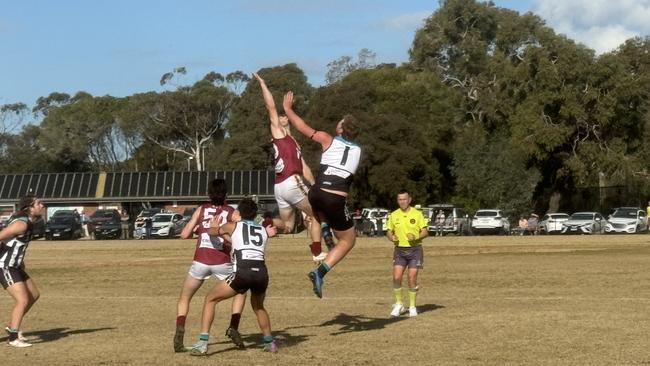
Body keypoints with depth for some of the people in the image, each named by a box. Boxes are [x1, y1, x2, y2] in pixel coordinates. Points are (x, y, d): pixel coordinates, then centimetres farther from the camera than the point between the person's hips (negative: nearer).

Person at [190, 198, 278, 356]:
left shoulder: (232, 226, 18)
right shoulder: (264, 230, 25)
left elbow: (211, 230, 31)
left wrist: (215, 227, 52)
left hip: (242, 272, -4)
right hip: (261, 273, 4)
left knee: (210, 299, 13)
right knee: (258, 306, 34)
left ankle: (202, 344, 1)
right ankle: (270, 342, 34)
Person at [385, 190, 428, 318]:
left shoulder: (417, 214, -2)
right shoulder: (393, 215, 5)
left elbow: (425, 232, -2)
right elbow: (389, 231, 12)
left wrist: (416, 237, -21)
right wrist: (391, 237, -10)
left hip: (415, 249, -2)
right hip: (399, 250, 2)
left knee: (412, 278, -4)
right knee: (396, 277, -10)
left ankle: (412, 306, 10)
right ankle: (398, 305, 7)